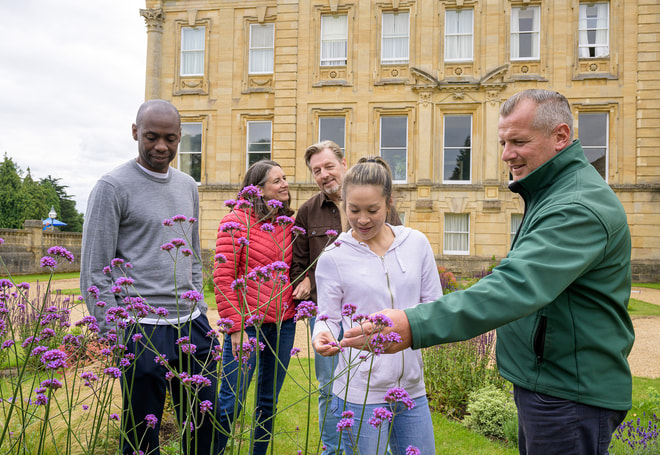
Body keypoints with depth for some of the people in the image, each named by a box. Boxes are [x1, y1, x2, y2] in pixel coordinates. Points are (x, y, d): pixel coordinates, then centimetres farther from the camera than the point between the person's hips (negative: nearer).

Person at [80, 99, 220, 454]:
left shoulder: (188, 186, 13)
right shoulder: (113, 187, -7)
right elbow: (94, 273, -8)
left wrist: (199, 313, 14)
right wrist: (117, 337, -11)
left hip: (192, 324, 6)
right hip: (143, 331, -6)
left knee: (204, 426, 14)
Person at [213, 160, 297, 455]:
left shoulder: (289, 223, 9)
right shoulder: (237, 221, -7)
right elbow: (222, 278, -11)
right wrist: (235, 327, -15)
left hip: (283, 325, 6)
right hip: (248, 324, -6)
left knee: (269, 401, 16)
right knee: (231, 400, 0)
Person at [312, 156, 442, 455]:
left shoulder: (416, 243, 2)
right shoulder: (333, 257, -6)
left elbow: (435, 307, 7)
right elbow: (328, 318, -1)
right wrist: (322, 336, -22)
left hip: (412, 388, 4)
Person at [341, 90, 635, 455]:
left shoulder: (579, 208, -24)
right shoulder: (549, 193, 12)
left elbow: (518, 286, -38)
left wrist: (416, 325, -44)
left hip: (571, 394, -10)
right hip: (544, 383, 10)